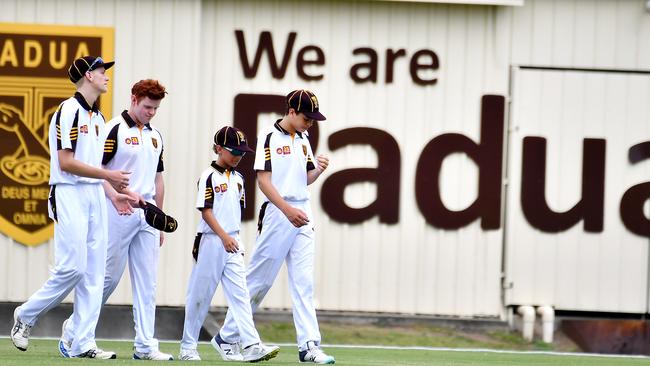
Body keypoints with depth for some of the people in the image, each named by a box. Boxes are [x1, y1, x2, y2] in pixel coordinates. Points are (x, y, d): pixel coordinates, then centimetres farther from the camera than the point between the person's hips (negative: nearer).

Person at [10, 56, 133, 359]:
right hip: (69, 196, -9)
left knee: (93, 272, 2)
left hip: (95, 197, 9)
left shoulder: (98, 118, 18)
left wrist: (114, 194, 11)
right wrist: (108, 175, -14)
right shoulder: (69, 111, -10)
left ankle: (83, 344, 2)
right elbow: (66, 163, -16)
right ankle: (26, 316, 5)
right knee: (73, 266, -14)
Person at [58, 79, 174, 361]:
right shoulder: (114, 130, -6)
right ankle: (73, 330, 9)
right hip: (119, 214, -7)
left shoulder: (155, 136, 16)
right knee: (108, 276, -5)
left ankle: (145, 346, 3)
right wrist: (117, 195, -24)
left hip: (147, 215, 7)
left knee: (147, 281, 2)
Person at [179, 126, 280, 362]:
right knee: (200, 294, 2)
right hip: (211, 240, -6)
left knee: (240, 294, -4)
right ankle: (188, 347, 11)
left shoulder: (238, 178, 13)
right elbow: (205, 211, -14)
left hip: (233, 242, 6)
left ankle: (251, 345, -13)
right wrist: (224, 236, -21)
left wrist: (237, 240, 15)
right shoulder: (209, 176, -8)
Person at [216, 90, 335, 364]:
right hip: (277, 212, -6)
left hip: (302, 214, 6)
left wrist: (319, 169, -3)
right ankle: (227, 336, 12)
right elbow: (264, 180, -12)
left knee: (304, 282, -1)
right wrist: (288, 210, -22)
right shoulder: (270, 137, -6)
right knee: (259, 279, -1)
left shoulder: (303, 140, 14)